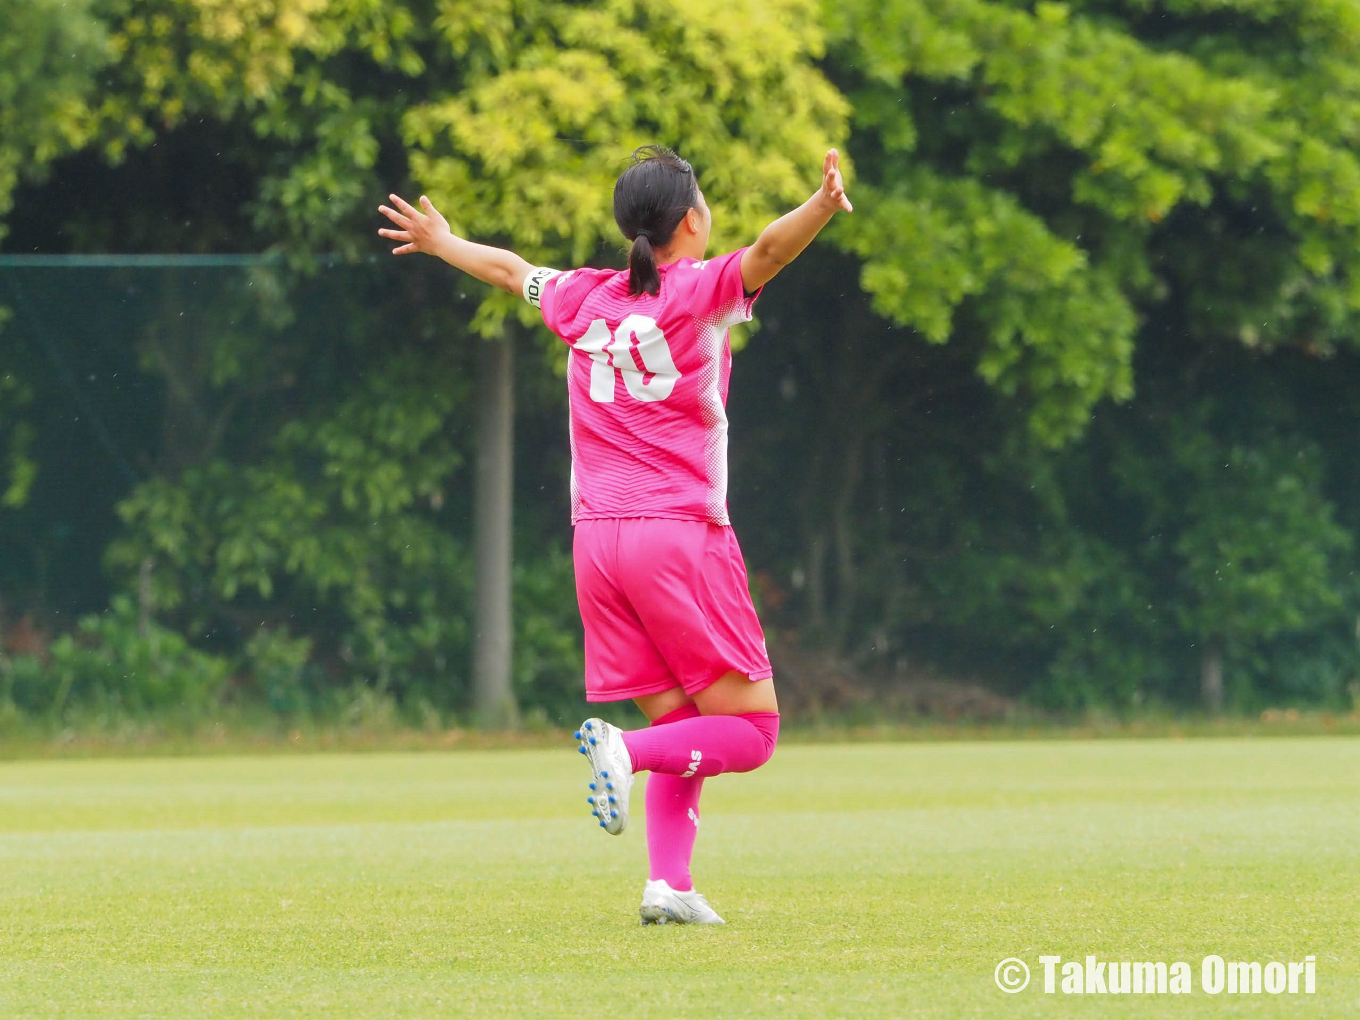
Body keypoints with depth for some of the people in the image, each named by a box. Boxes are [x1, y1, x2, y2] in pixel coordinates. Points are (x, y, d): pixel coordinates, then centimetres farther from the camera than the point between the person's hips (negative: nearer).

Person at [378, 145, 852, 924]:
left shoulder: (583, 299, 13)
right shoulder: (701, 291, -3)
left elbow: (508, 268, 31)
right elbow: (767, 252, -24)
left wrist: (439, 242, 49)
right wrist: (822, 208, -40)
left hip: (598, 539, 6)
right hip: (683, 534, -6)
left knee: (678, 722, 11)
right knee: (750, 731, -2)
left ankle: (671, 883, -5)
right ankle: (625, 748, -26)